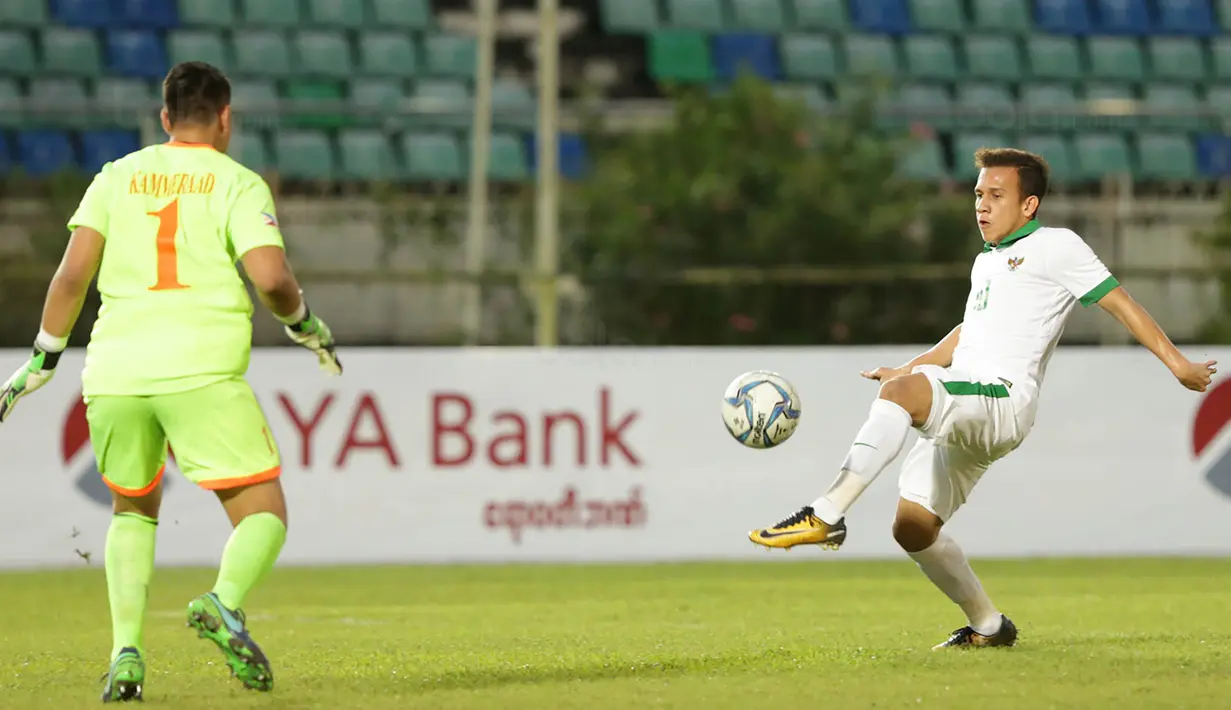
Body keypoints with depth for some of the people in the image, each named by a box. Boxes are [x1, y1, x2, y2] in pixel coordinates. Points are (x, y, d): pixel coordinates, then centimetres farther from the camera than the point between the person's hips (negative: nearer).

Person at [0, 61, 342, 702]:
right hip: (202, 371, -4)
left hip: (113, 373, 4)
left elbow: (72, 274, 6)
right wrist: (306, 328, 12)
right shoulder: (238, 184, 6)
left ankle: (126, 651, 8)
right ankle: (224, 602, -29)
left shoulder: (118, 177, 15)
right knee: (263, 514, 3)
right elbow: (272, 278, -7)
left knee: (132, 509, 25)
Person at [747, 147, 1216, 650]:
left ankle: (826, 516, -45)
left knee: (899, 393, -36)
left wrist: (1177, 364, -1)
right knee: (913, 528, 3)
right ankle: (988, 627, 18)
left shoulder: (1055, 246, 4)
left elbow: (1119, 302, 3)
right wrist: (910, 368, 40)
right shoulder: (986, 263, 27)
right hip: (955, 413, 9)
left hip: (1001, 400, -9)